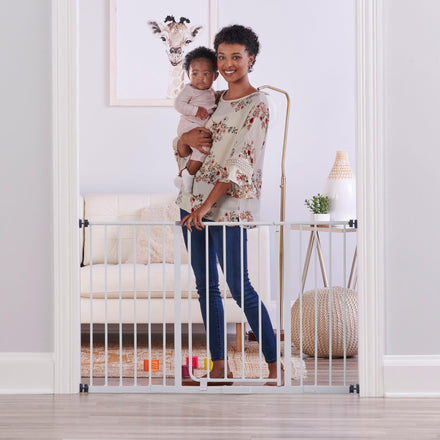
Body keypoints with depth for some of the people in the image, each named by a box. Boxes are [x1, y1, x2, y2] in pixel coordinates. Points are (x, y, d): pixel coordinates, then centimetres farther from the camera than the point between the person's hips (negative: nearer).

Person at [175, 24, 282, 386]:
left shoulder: (257, 105, -7)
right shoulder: (215, 100, 14)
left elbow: (241, 162, -16)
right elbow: (180, 149, 19)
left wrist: (207, 205, -20)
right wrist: (188, 138, -6)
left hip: (230, 204, -7)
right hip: (195, 199, 7)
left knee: (239, 287, -6)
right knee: (206, 286, 8)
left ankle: (275, 366, 5)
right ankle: (220, 367, 16)